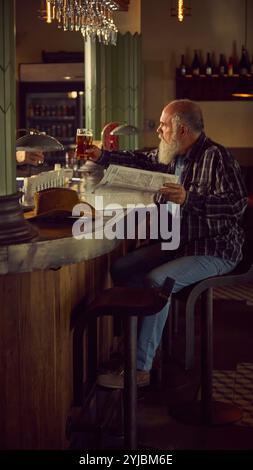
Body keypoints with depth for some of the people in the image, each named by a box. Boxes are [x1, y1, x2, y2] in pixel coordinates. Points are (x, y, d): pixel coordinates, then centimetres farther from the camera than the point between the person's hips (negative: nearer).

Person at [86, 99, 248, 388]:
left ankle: (140, 369, -23)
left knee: (156, 280, -29)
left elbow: (237, 204, -27)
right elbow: (143, 162, 26)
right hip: (177, 243, 9)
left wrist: (189, 199, -36)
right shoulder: (173, 156, 9)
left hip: (214, 251, -9)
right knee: (121, 268, 1)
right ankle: (134, 341, 8)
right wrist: (102, 157, 19)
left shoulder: (216, 157, -18)